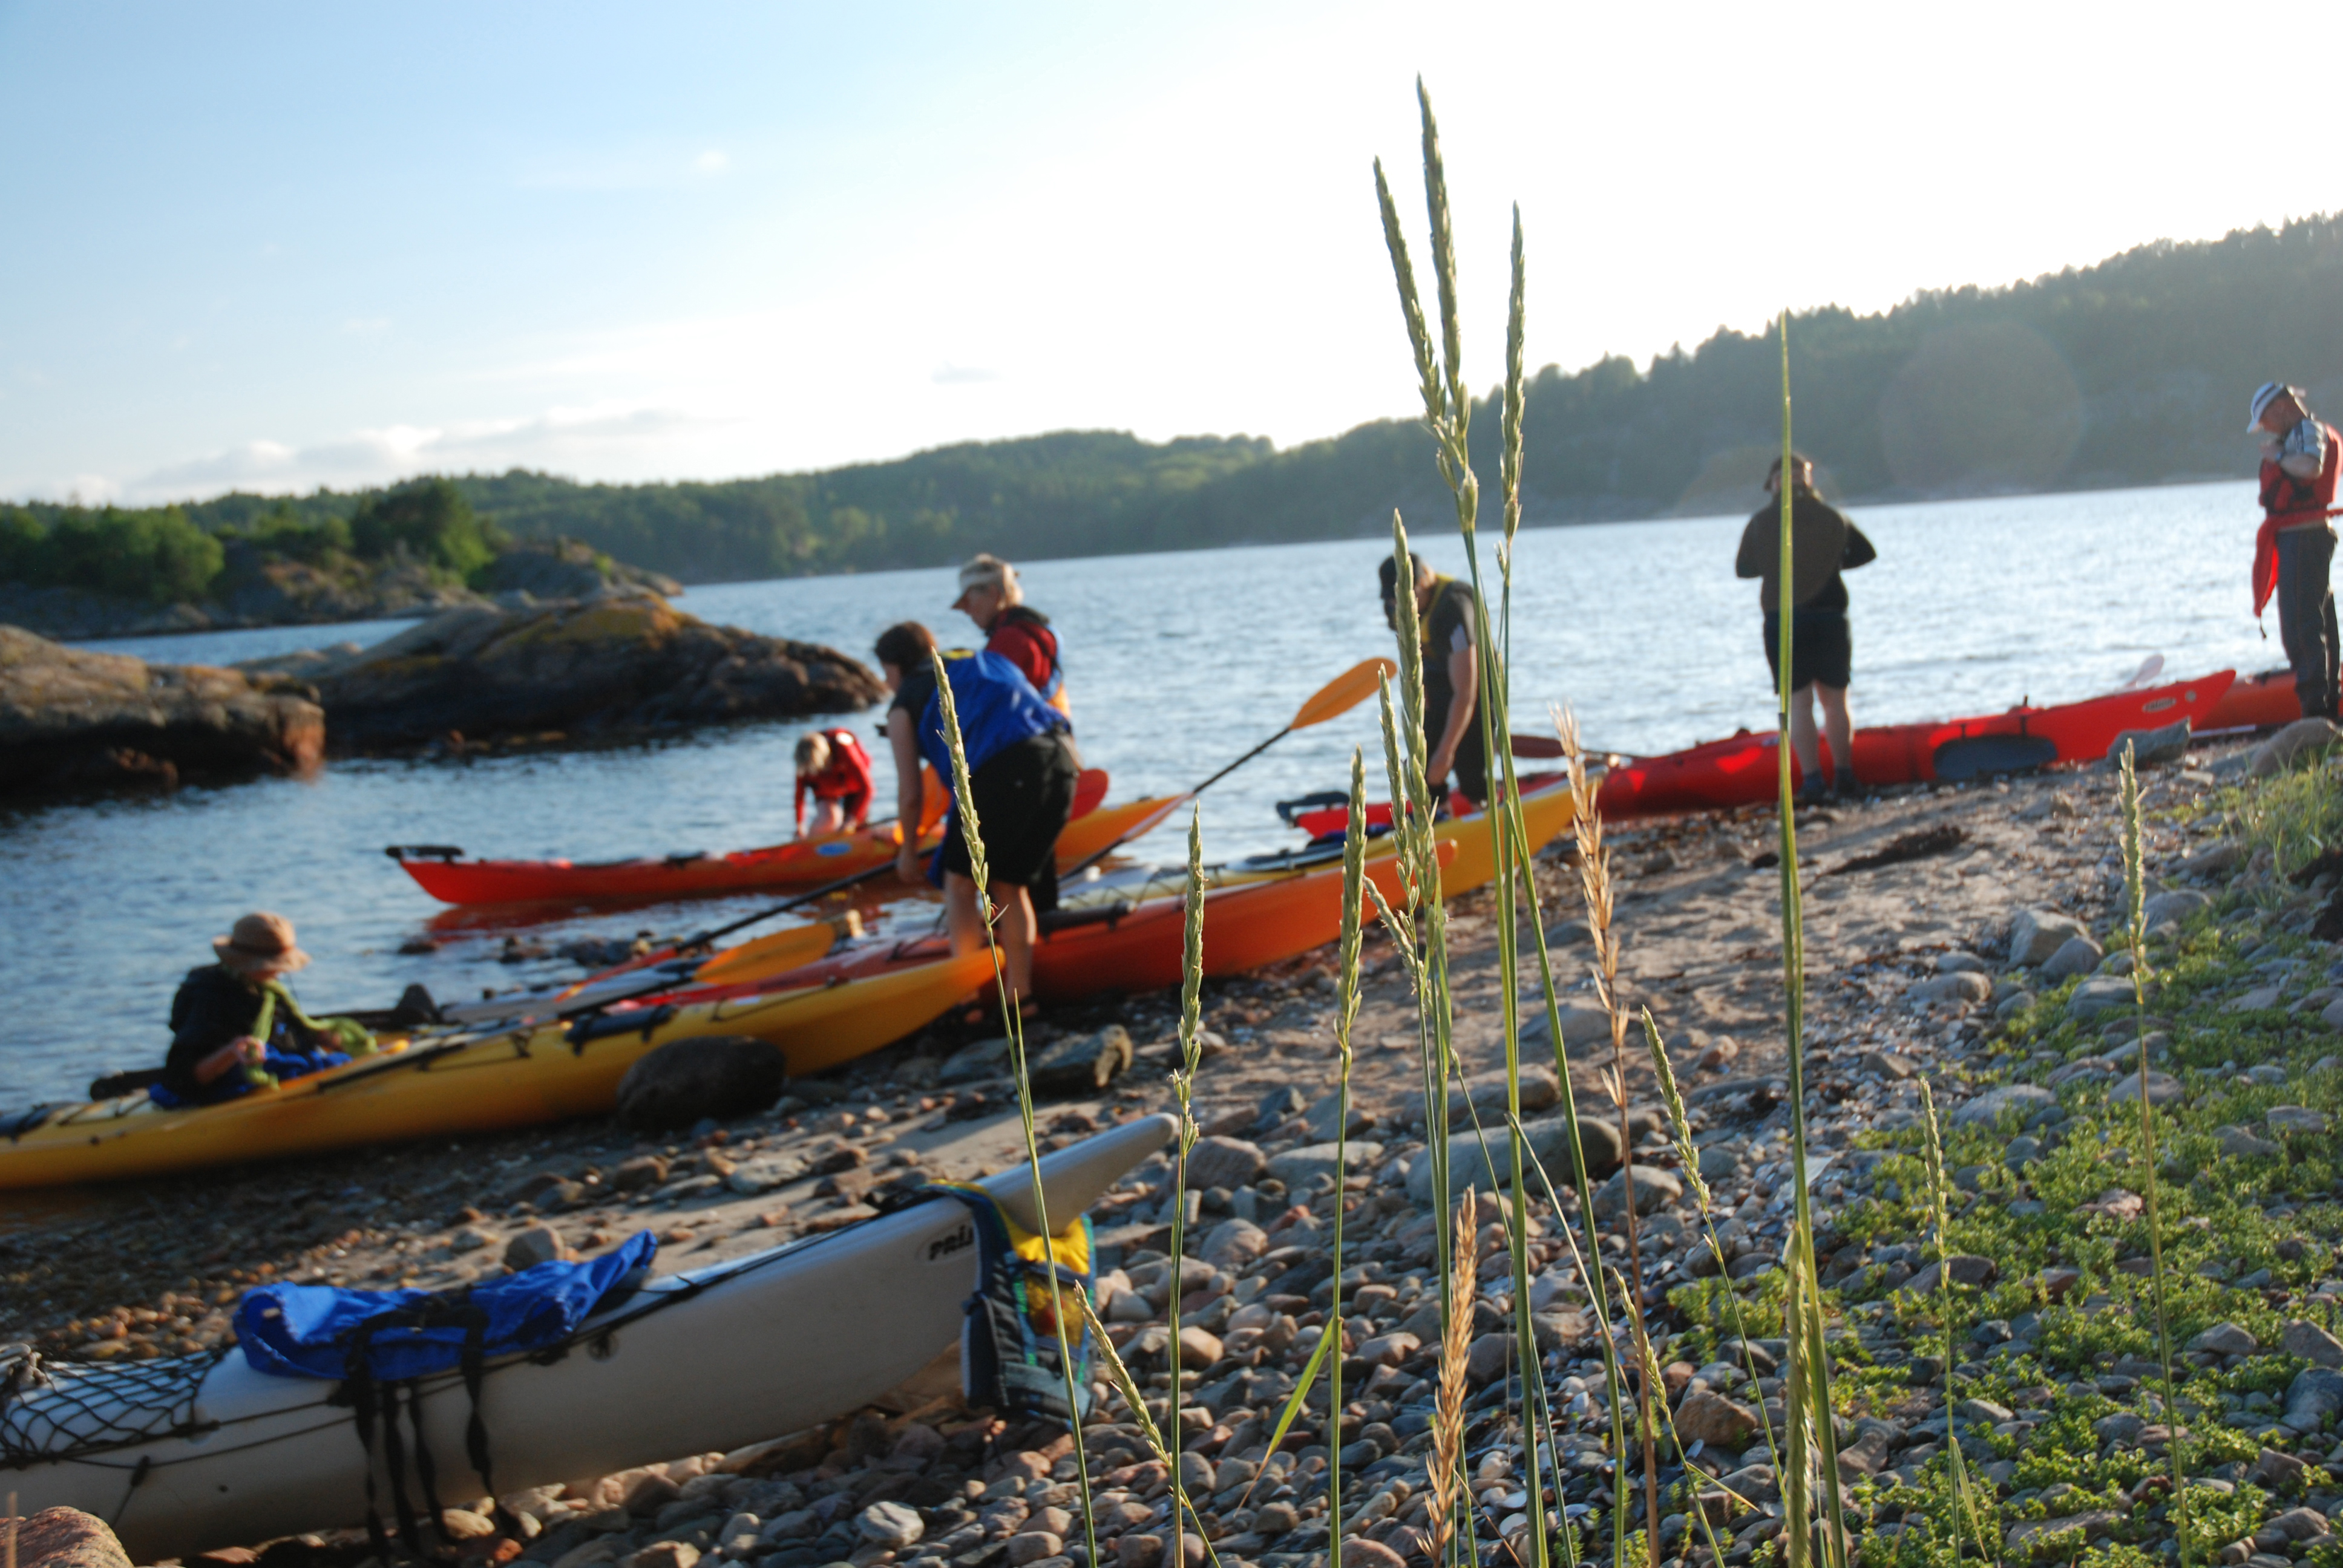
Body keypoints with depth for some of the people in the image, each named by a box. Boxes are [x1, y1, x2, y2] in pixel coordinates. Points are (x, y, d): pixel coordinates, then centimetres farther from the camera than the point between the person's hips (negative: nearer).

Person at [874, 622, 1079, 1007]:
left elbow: (911, 794, 16)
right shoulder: (976, 662, 33)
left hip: (1003, 771, -6)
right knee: (1011, 885, 18)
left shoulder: (904, 705, 17)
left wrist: (908, 849, 30)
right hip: (1062, 760, 6)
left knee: (961, 879, 11)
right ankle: (1020, 995, 18)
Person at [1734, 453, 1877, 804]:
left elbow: (1743, 569, 5)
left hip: (1781, 622, -1)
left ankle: (1812, 778, -7)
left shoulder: (1761, 522, -3)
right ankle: (1844, 775, 13)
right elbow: (1866, 552, 12)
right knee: (1835, 698, 12)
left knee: (1798, 700, 1)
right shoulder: (1831, 516, 1)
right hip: (1829, 618, 1)